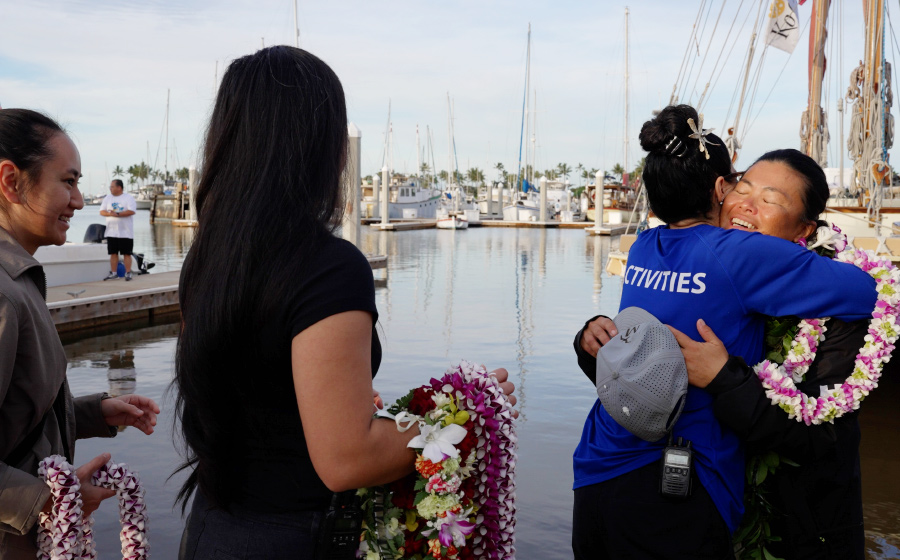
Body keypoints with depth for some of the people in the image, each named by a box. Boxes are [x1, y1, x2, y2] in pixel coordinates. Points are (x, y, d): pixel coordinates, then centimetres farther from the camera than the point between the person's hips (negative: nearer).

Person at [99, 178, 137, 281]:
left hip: (125, 232, -5)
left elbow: (131, 211, -17)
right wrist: (110, 213, -15)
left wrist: (117, 214, -21)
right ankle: (113, 273, 13)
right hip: (111, 232, 5)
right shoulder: (108, 198, 12)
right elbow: (102, 211, 6)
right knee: (113, 253, 7)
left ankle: (128, 273, 3)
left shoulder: (129, 198, -4)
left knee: (127, 253, -1)